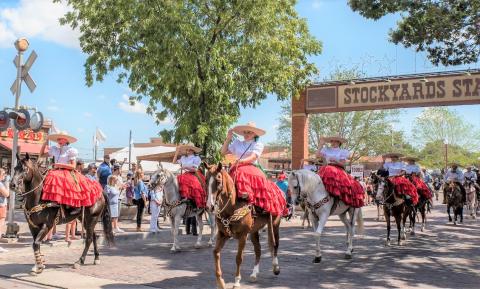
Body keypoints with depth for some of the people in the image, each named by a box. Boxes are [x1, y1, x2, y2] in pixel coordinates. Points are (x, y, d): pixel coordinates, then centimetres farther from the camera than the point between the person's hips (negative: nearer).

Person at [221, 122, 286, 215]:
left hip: (252, 168, -3)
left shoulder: (258, 145, 8)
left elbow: (253, 157, -9)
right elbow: (224, 152, 17)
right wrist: (228, 138, 8)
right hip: (237, 169, 4)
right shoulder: (237, 143, 19)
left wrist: (242, 161, -27)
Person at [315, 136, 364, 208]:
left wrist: (335, 161, -15)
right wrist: (320, 145, 6)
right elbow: (318, 155, 4)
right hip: (327, 169, 2)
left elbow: (343, 163, 1)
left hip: (339, 170, -1)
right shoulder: (326, 150, 17)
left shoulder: (343, 151, 12)